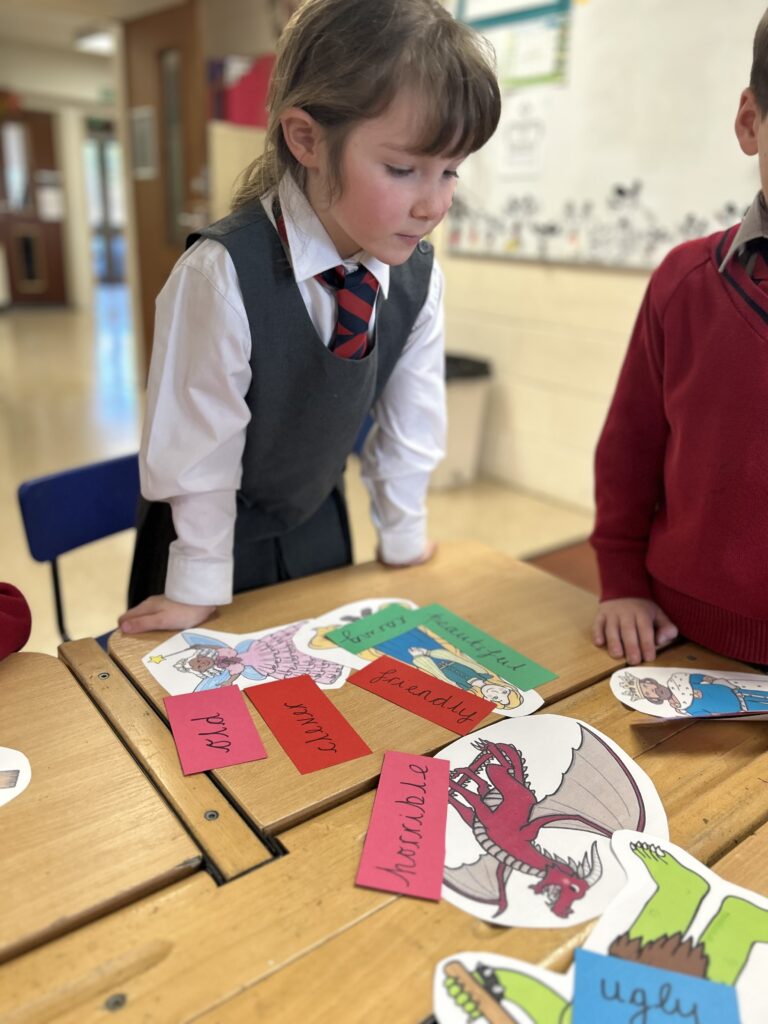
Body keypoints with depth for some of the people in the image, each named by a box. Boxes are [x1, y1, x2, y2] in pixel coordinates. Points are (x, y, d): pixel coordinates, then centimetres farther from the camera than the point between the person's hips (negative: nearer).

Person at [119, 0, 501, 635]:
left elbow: (410, 420, -3)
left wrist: (403, 535, 6)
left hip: (319, 525, 5)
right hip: (212, 528, -4)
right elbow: (198, 441, -22)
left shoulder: (419, 274, -15)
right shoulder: (225, 273, -31)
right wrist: (198, 589, -13)